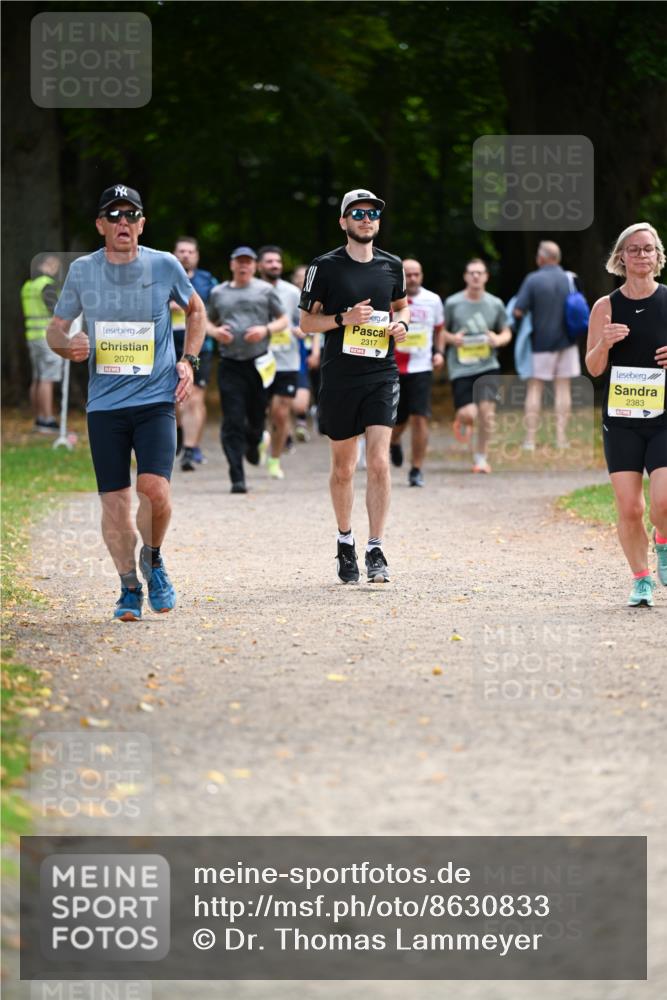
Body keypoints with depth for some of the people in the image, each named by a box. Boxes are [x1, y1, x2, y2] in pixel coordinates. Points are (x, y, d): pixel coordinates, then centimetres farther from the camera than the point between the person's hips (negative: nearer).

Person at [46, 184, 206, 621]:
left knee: (154, 488, -18)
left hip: (156, 400, -2)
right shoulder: (82, 271, 3)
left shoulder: (164, 266, 0)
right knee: (114, 500, 0)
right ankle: (129, 587, 16)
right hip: (104, 403, 2)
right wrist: (68, 345, -11)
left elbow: (196, 310, 18)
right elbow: (56, 329, 12)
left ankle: (153, 560, 11)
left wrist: (189, 360, 6)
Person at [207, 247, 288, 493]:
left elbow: (283, 320, 10)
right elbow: (209, 322, 21)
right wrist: (215, 332, -2)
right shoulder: (218, 292, 12)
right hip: (230, 364, 0)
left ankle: (253, 443, 45)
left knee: (257, 416, 8)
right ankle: (237, 478, -10)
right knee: (232, 422, -9)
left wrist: (266, 329, -9)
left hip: (259, 362, 0)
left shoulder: (265, 290, 7)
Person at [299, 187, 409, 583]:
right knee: (343, 466, 9)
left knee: (379, 461, -12)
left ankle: (376, 550, -9)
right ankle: (345, 542, 27)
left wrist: (401, 323, 3)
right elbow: (307, 322, 1)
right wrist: (344, 318, -16)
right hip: (340, 376, -1)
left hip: (382, 375, 1)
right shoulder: (326, 266, -1)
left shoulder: (392, 265, 9)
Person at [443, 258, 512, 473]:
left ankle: (481, 457, 5)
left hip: (488, 366, 1)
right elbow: (440, 331, 9)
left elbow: (507, 333, 15)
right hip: (461, 367, -1)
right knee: (468, 413, -11)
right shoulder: (453, 303, 0)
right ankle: (463, 420, 29)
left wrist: (498, 340, -7)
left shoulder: (495, 304, 6)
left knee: (486, 410, -11)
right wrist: (452, 338, -12)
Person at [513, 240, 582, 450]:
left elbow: (518, 311, -15)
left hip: (541, 342, -3)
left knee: (535, 388, 4)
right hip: (566, 342, 3)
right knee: (562, 388, 7)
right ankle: (561, 437, 4)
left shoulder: (533, 280, -12)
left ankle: (530, 438, 0)